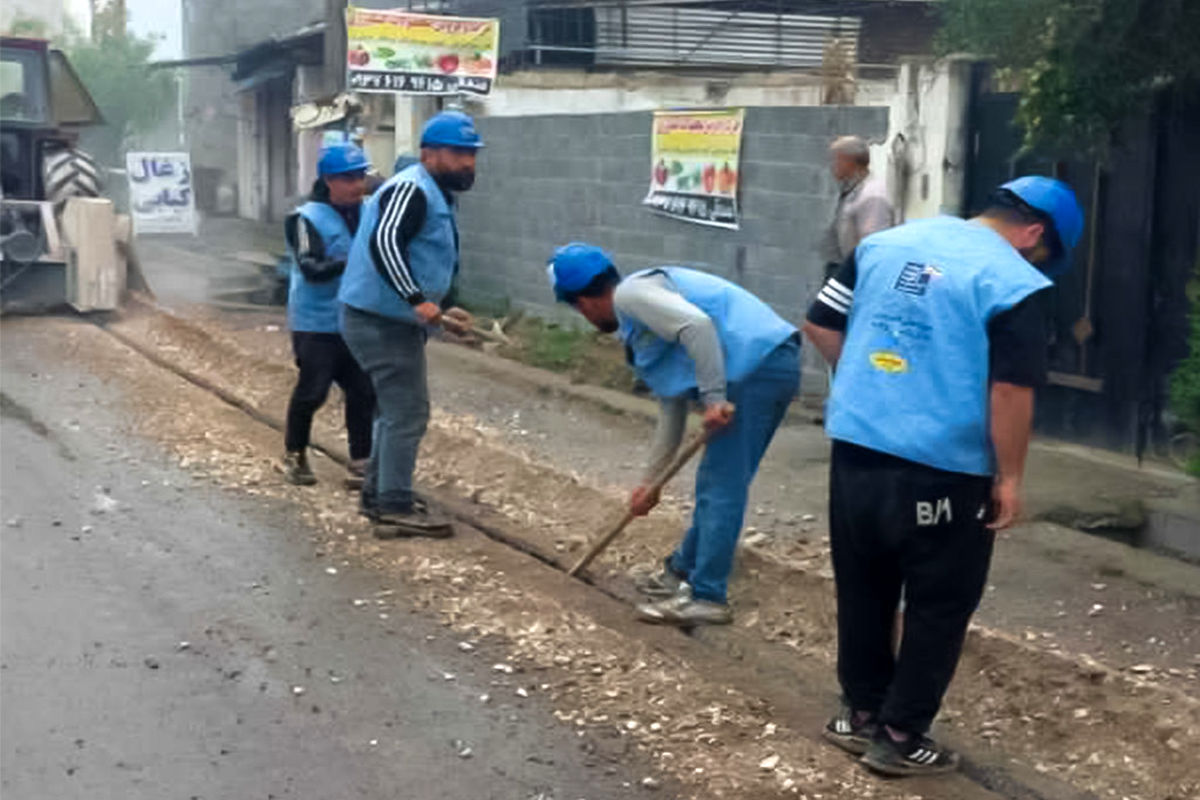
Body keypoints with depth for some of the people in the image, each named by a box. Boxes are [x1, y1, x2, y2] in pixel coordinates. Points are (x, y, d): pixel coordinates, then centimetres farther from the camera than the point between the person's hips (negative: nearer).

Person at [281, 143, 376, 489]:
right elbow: (311, 268, -22)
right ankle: (294, 456, 24)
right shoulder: (308, 219, -11)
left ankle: (361, 463, 11)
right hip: (317, 324, -5)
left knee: (364, 392, 2)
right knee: (312, 391, 3)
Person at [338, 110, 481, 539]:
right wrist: (418, 300, -36)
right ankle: (395, 509, -4)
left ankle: (379, 494, 31)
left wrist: (438, 313, 18)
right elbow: (384, 243, -31)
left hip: (393, 318, 11)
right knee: (408, 411, -9)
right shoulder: (412, 190, -16)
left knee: (398, 409, 20)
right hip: (380, 320, -11)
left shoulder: (436, 197, 17)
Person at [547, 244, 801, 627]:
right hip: (776, 365, 10)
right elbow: (673, 409, 29)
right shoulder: (638, 325, 26)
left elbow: (697, 325, -21)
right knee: (720, 481, 20)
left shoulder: (631, 293, -3)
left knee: (721, 485, -4)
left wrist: (713, 397, -20)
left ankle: (706, 598, 1)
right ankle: (683, 570, 32)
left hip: (757, 363, -10)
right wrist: (650, 481, 32)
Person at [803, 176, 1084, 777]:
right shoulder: (1014, 282, -10)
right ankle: (900, 737, 17)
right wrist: (1009, 478, -7)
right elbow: (1011, 391, -17)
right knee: (938, 608, 11)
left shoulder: (884, 243, 8)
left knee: (863, 592, 19)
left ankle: (862, 712, 31)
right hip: (942, 472, -6)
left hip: (855, 451, 6)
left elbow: (821, 325, 12)